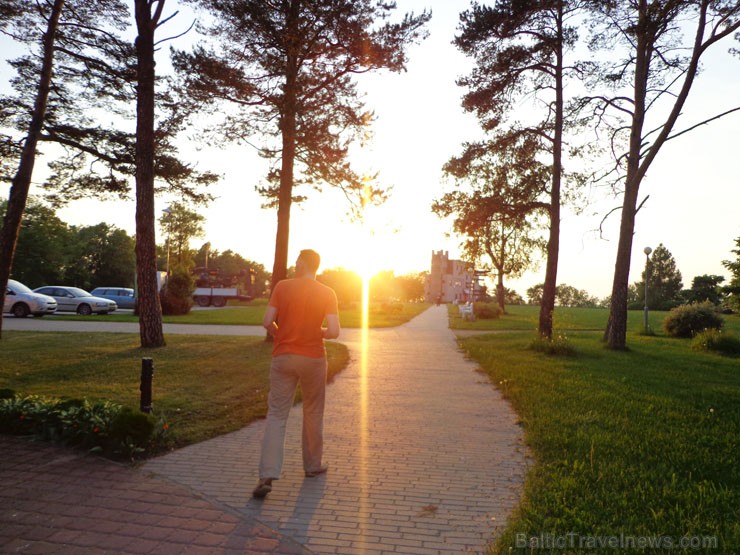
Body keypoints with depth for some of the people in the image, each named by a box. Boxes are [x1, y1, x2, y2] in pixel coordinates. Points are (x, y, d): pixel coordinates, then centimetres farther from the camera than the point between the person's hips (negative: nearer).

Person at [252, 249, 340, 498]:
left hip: (283, 357, 0)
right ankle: (312, 465, 30)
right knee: (313, 413, 17)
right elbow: (333, 332, -13)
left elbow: (267, 322, -8)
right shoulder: (327, 293, -5)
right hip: (313, 358, 0)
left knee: (276, 415, 2)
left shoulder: (282, 286, -4)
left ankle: (267, 476, -7)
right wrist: (317, 332, 8)